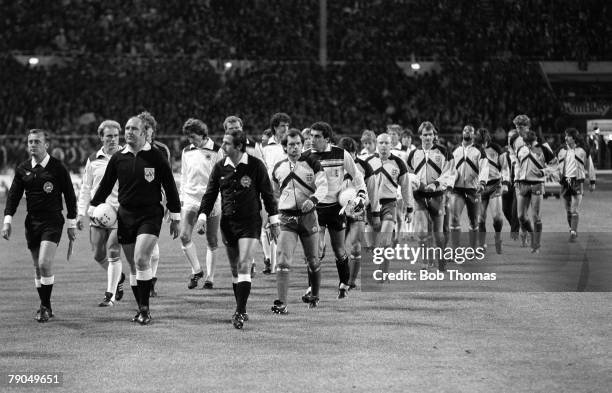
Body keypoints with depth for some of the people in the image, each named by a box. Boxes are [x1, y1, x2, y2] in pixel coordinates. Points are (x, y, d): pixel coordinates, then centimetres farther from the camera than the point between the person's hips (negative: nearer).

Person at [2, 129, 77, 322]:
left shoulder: (57, 168, -6)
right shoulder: (23, 169, 6)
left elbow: (70, 196, 0)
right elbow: (13, 195, 11)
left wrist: (71, 224, 0)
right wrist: (8, 219, 0)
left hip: (52, 221, -5)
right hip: (32, 222, 5)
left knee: (45, 264, -17)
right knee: (38, 268, 9)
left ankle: (45, 306, -5)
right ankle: (46, 307, 20)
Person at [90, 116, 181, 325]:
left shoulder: (156, 157, -3)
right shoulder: (118, 158, 5)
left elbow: (170, 187, 1)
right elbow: (105, 185, 15)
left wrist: (175, 218, 1)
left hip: (150, 215, -4)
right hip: (125, 215, 4)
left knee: (141, 260, -19)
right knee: (133, 266, 7)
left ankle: (145, 309, -12)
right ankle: (141, 308, 17)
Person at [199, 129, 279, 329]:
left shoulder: (255, 166, -7)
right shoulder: (220, 167, 3)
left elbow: (267, 193, 0)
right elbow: (210, 194, 10)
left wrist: (274, 221, 1)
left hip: (250, 222, -4)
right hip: (228, 222, 4)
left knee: (244, 266, -14)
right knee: (235, 270, 10)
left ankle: (239, 312, -15)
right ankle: (241, 311, 21)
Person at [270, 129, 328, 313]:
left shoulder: (312, 164, -1)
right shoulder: (278, 168, 9)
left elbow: (323, 185, -12)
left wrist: (313, 199, -32)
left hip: (308, 215, -1)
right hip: (287, 218, 1)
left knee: (312, 260, 10)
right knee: (283, 259, -14)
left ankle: (314, 296, 32)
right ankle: (281, 303, -19)